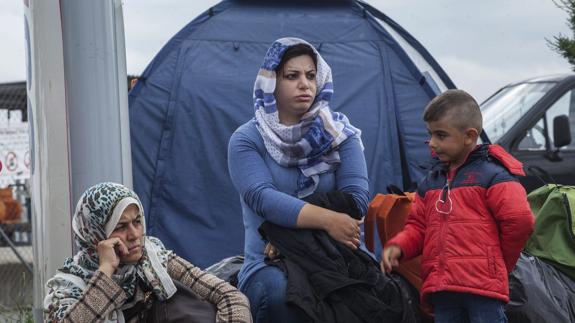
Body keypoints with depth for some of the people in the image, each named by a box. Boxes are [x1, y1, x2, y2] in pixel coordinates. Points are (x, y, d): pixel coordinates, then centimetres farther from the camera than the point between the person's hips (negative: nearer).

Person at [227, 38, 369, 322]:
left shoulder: (340, 133, 7)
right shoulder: (246, 140, 1)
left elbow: (356, 197, -5)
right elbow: (262, 198, -16)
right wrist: (327, 220, -31)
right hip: (269, 266, -1)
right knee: (279, 291, -37)